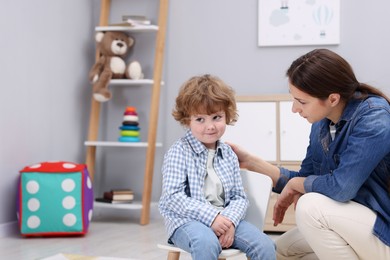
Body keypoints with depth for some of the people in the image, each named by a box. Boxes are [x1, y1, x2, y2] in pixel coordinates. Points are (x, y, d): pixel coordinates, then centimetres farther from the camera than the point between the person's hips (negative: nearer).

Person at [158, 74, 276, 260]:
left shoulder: (228, 154, 11)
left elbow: (239, 196, 8)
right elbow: (173, 196, -15)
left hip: (223, 218, 5)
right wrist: (211, 217, -21)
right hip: (187, 220, -5)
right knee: (207, 243, -38)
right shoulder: (179, 152, -6)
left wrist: (230, 221, -14)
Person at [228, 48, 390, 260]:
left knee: (311, 207, -25)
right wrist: (250, 162, 4)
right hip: (357, 224, 8)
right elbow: (306, 181, 9)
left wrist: (294, 184, -12)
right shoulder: (322, 124, 1)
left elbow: (341, 187, -30)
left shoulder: (373, 118, -22)